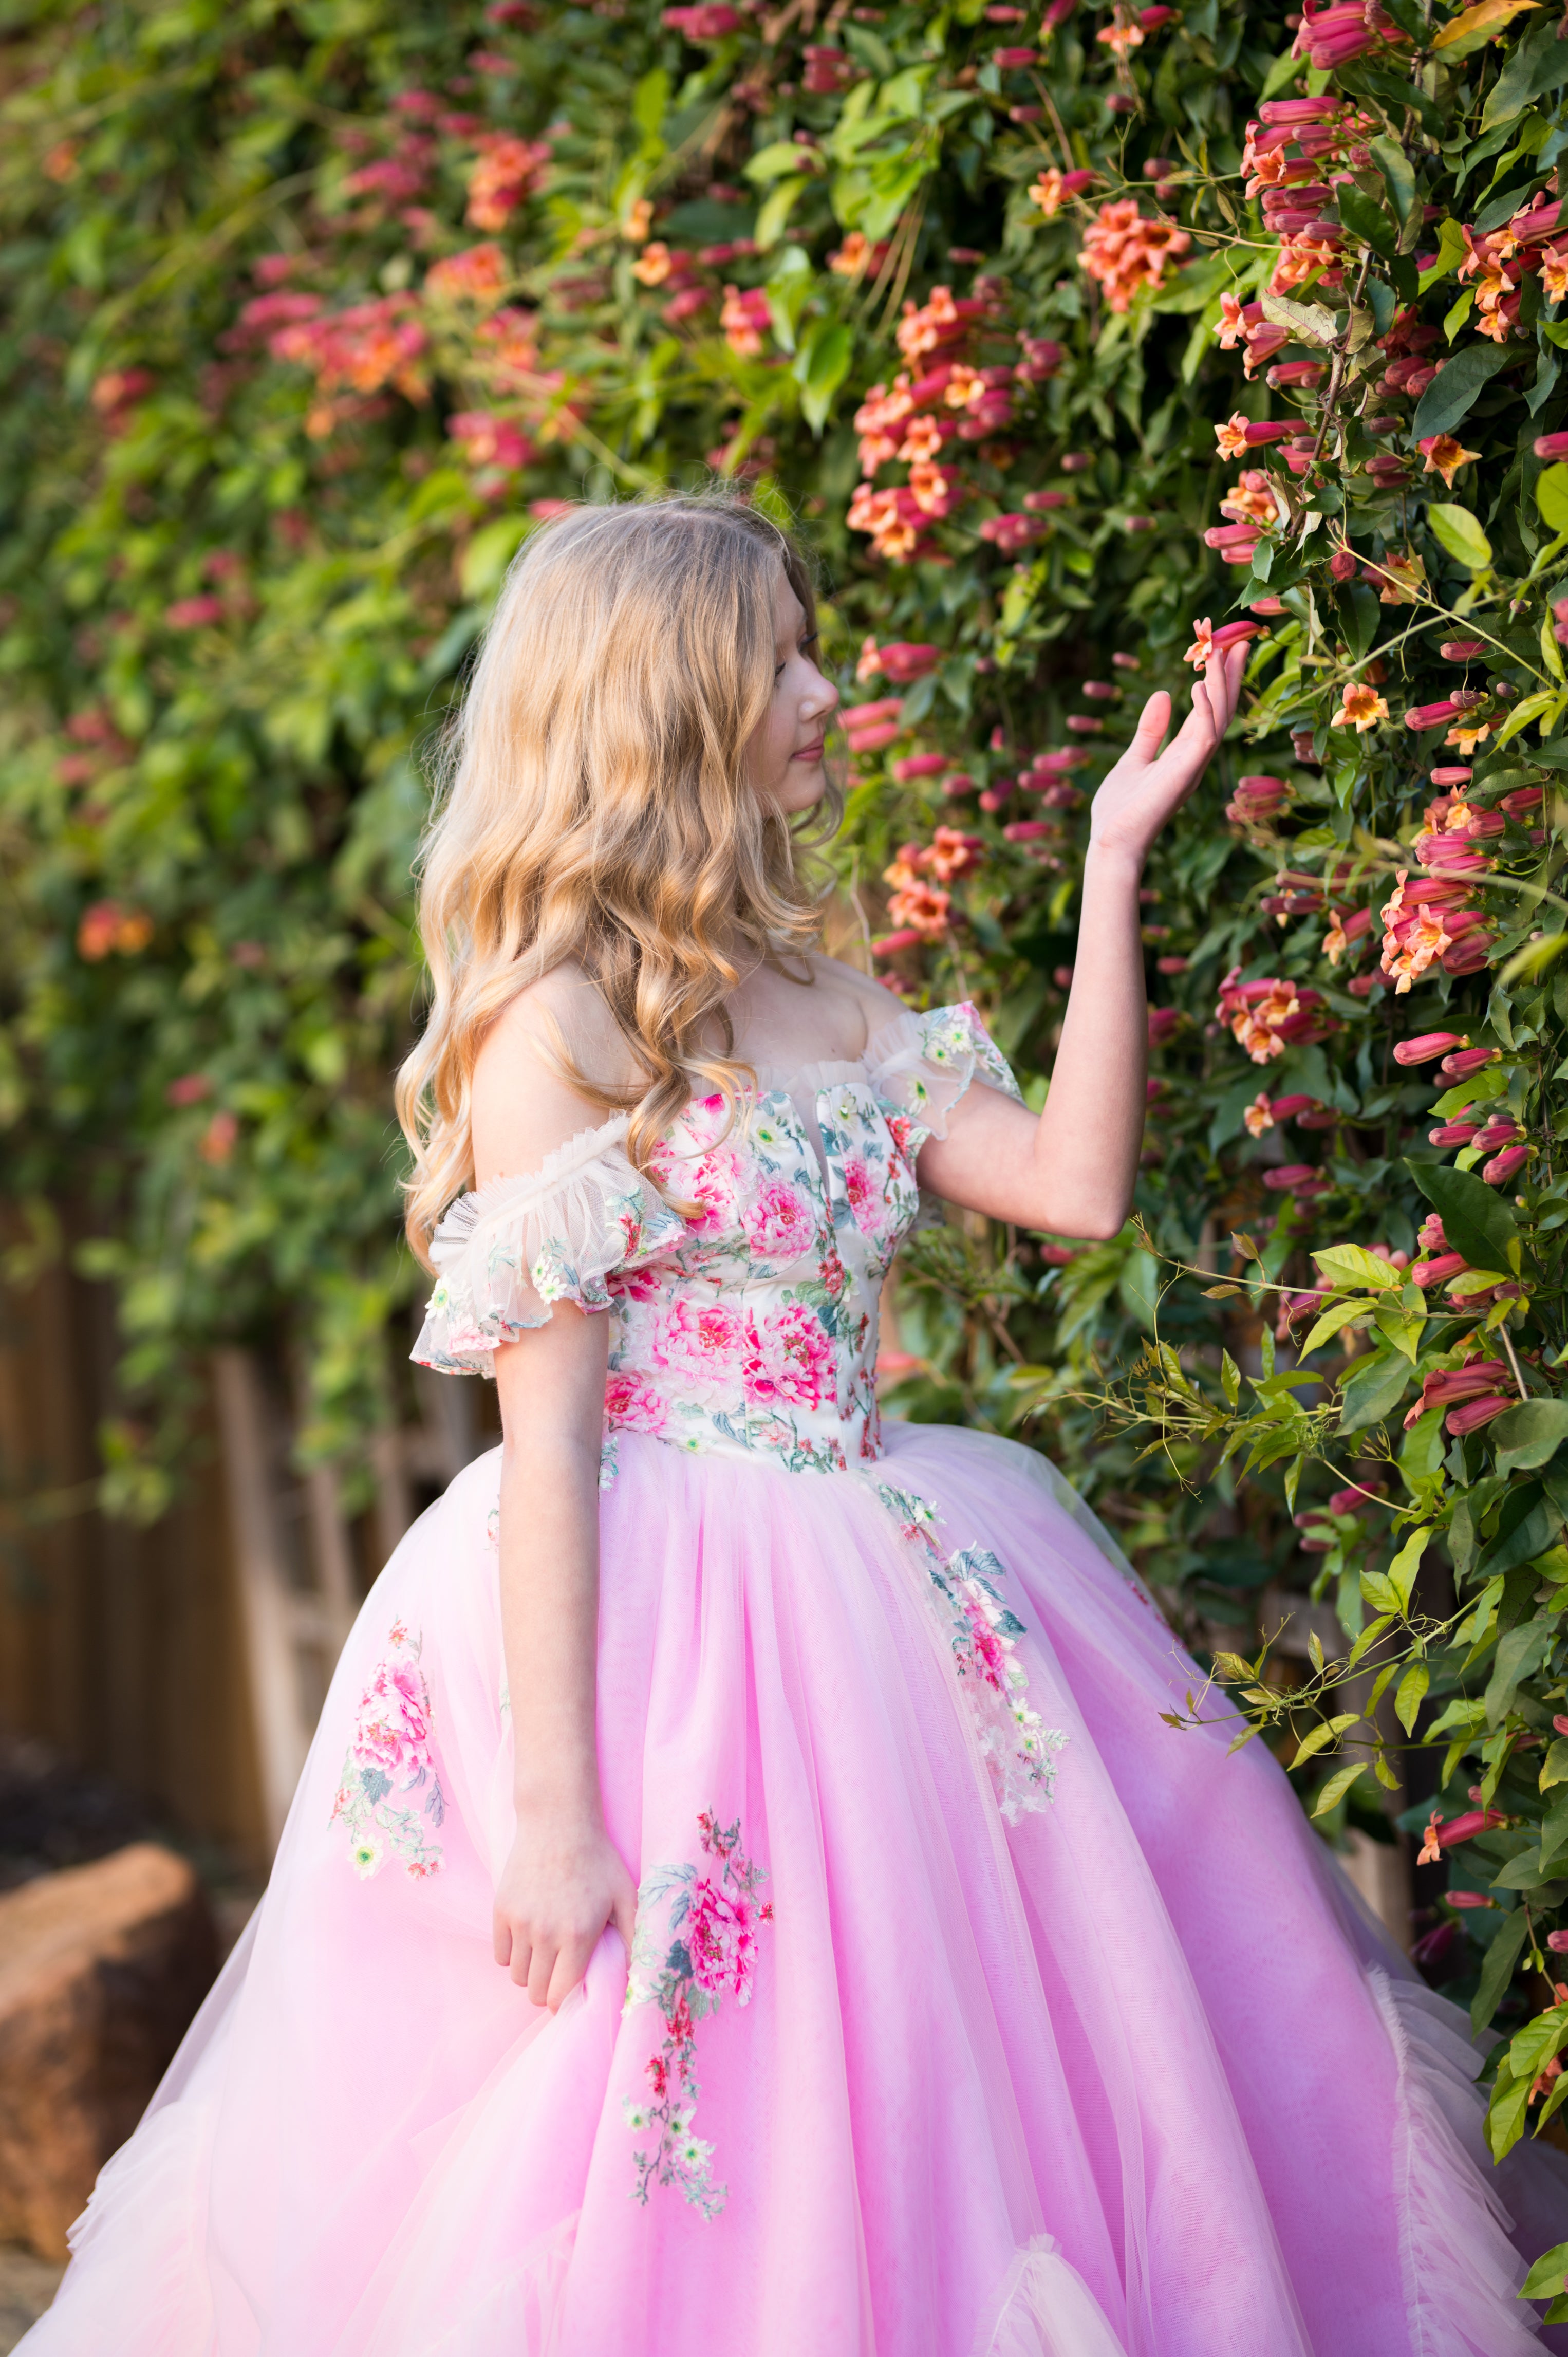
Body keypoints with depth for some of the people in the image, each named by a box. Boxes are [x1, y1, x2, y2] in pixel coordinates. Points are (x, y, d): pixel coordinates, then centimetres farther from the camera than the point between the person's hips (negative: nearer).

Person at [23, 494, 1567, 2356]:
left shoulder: (822, 1000, 12)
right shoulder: (556, 1021, -11)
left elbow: (1076, 1180, 5)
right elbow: (545, 1436, -15)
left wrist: (1114, 862, 6)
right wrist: (551, 1809, -18)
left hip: (864, 1625, 7)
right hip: (650, 1639, -7)